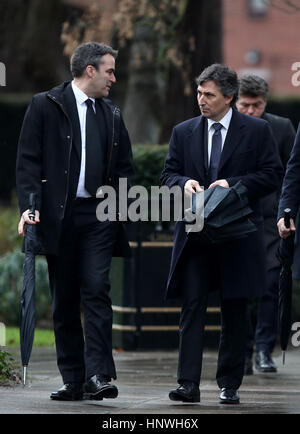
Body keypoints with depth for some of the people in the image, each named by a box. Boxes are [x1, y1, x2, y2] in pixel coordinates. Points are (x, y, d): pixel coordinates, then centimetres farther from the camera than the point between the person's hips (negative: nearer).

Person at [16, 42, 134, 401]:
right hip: (58, 216, -2)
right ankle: (73, 380, 11)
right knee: (64, 301, 4)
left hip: (98, 214, 2)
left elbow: (123, 167, 21)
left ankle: (98, 376, -16)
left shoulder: (111, 115, 15)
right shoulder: (45, 106, 2)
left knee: (97, 292, -12)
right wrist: (29, 206, -14)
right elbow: (28, 160, -3)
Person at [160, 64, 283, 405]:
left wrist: (233, 183, -14)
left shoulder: (257, 131, 2)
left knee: (234, 313, 4)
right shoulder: (183, 133, 11)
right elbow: (169, 174, 13)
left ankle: (229, 385, 12)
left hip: (237, 235, -1)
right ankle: (188, 384, -9)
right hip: (194, 233, 2)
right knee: (192, 307, -7)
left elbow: (272, 175, -2)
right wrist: (184, 182, -9)